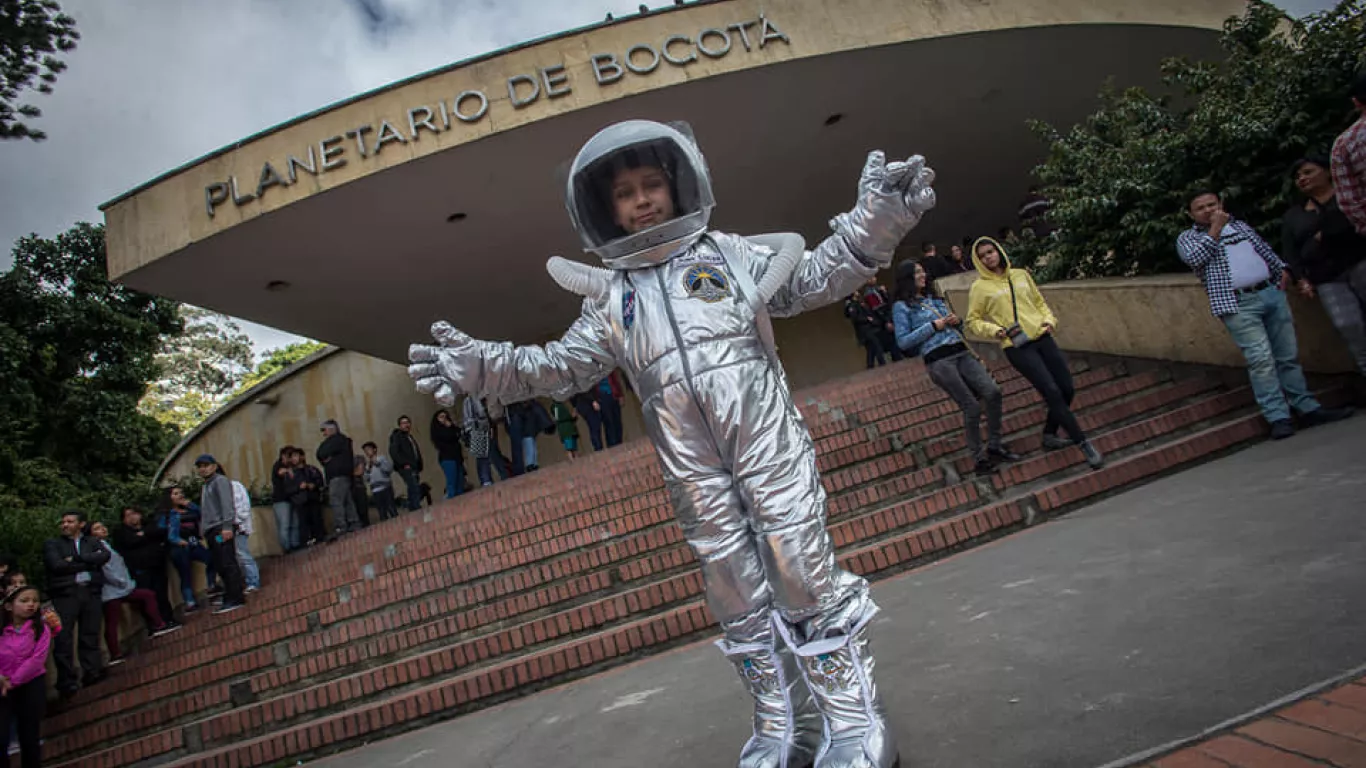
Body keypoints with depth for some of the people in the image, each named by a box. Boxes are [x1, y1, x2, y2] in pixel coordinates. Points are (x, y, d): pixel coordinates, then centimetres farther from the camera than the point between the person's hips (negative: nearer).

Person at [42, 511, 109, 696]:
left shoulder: (92, 543, 19)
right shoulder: (52, 544, 12)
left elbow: (105, 556, -1)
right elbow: (57, 565, -4)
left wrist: (76, 559, -7)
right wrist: (89, 562, -2)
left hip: (91, 592, 2)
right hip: (65, 593, -2)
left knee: (90, 637, 2)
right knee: (64, 639, -6)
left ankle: (92, 674, 6)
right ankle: (66, 681, -3)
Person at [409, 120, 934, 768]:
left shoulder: (727, 252, 11)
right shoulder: (608, 298, 15)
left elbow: (814, 278, 7)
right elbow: (559, 366, 9)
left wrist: (876, 221, -6)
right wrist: (484, 367, -4)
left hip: (767, 441, -2)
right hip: (693, 472, 2)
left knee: (805, 572, -4)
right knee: (736, 592, 8)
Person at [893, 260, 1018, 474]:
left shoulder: (935, 298, 21)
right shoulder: (901, 306, 2)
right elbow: (903, 342, -8)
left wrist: (957, 321, 4)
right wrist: (933, 326, -10)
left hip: (962, 353, 6)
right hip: (939, 361, -6)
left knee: (993, 393, -10)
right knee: (972, 407, -9)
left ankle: (994, 447, 4)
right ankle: (978, 458, 6)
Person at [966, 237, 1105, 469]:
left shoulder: (1021, 275, 11)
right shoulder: (979, 288, -2)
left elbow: (1039, 302, 20)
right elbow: (973, 321, 2)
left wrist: (1049, 320, 2)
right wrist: (995, 330, -14)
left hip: (1042, 339, 5)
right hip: (1017, 347, -5)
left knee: (1067, 389, 5)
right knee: (1053, 393, -12)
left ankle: (1050, 436, 26)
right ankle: (1083, 443, -2)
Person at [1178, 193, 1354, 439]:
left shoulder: (1241, 225, 23)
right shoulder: (1187, 238, 6)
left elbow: (1266, 250, 25)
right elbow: (1196, 259, -13)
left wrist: (1282, 268, 7)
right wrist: (1215, 228, -8)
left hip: (1272, 293, 6)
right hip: (1237, 305, -5)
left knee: (1289, 356, 7)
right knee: (1261, 359, -14)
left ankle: (1308, 408, 15)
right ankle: (1278, 417, -12)